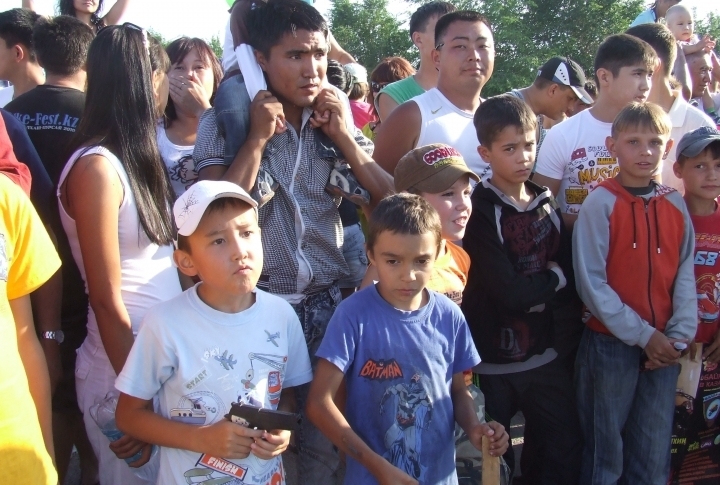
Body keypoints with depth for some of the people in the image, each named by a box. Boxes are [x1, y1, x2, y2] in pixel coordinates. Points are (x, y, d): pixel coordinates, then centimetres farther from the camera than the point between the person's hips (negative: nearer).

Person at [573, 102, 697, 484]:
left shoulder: (675, 206, 5)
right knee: (605, 452, 8)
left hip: (663, 348, 4)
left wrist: (678, 336, -7)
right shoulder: (600, 204, -9)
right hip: (611, 343, -4)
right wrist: (642, 334, -12)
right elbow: (592, 283, -11)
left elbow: (685, 276, 5)